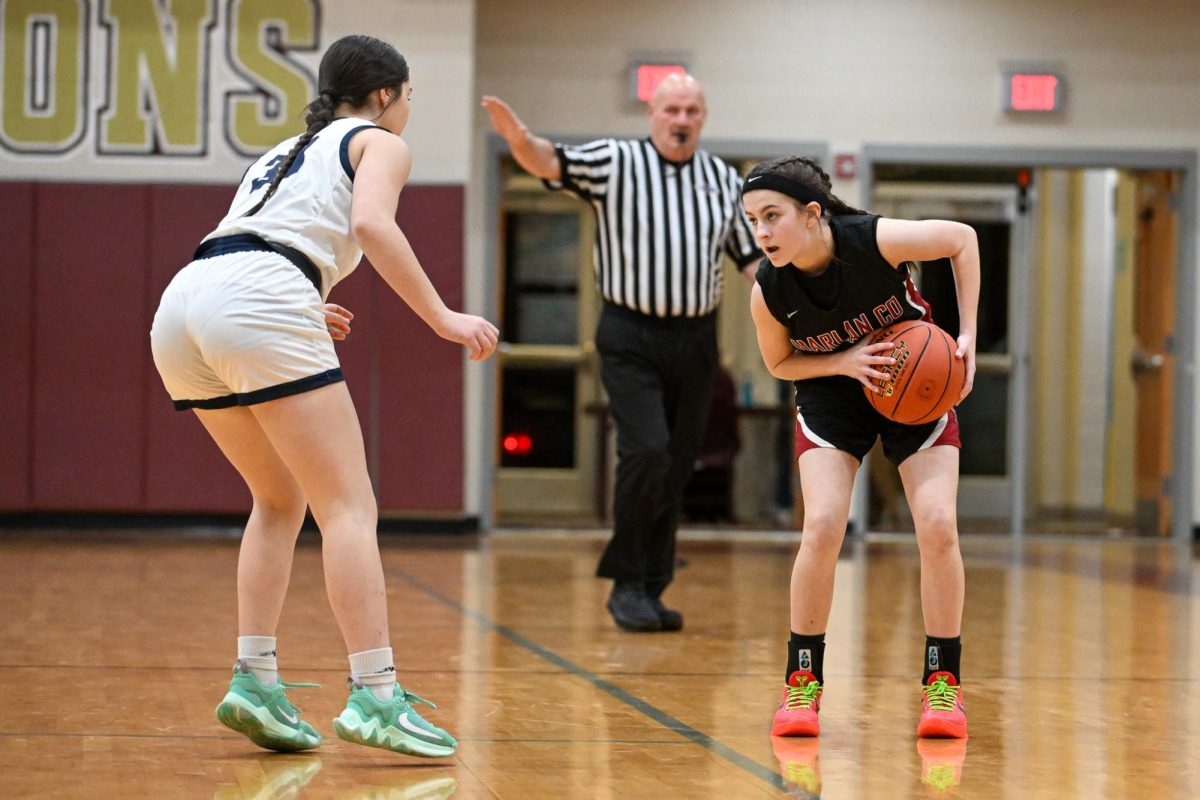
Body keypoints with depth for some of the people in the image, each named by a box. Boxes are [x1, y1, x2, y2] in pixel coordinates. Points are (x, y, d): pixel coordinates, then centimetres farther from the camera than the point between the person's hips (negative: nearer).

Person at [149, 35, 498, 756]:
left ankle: (255, 679, 10)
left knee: (282, 499, 21)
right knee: (349, 506, -6)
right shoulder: (379, 143, 15)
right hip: (260, 307, -7)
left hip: (181, 310, 7)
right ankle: (375, 696, -16)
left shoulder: (285, 153, 35)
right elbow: (371, 223, -7)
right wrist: (442, 317, -7)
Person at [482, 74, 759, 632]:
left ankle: (650, 592, 17)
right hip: (630, 338, -4)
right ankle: (626, 582, -5)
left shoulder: (725, 181, 10)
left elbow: (753, 256, 16)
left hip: (695, 340, 4)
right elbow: (551, 162, -17)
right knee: (647, 451, -18)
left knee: (675, 472, 7)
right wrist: (521, 140, -39)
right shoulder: (614, 163, -2)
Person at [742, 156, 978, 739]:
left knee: (938, 526, -13)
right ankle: (802, 682, -3)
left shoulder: (877, 240, -29)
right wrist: (846, 362, -21)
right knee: (822, 528, -19)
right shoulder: (768, 291, -23)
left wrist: (967, 335, -15)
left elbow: (962, 239, -11)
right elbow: (780, 363, -3)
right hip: (831, 393, 0)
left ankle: (943, 682, 3)